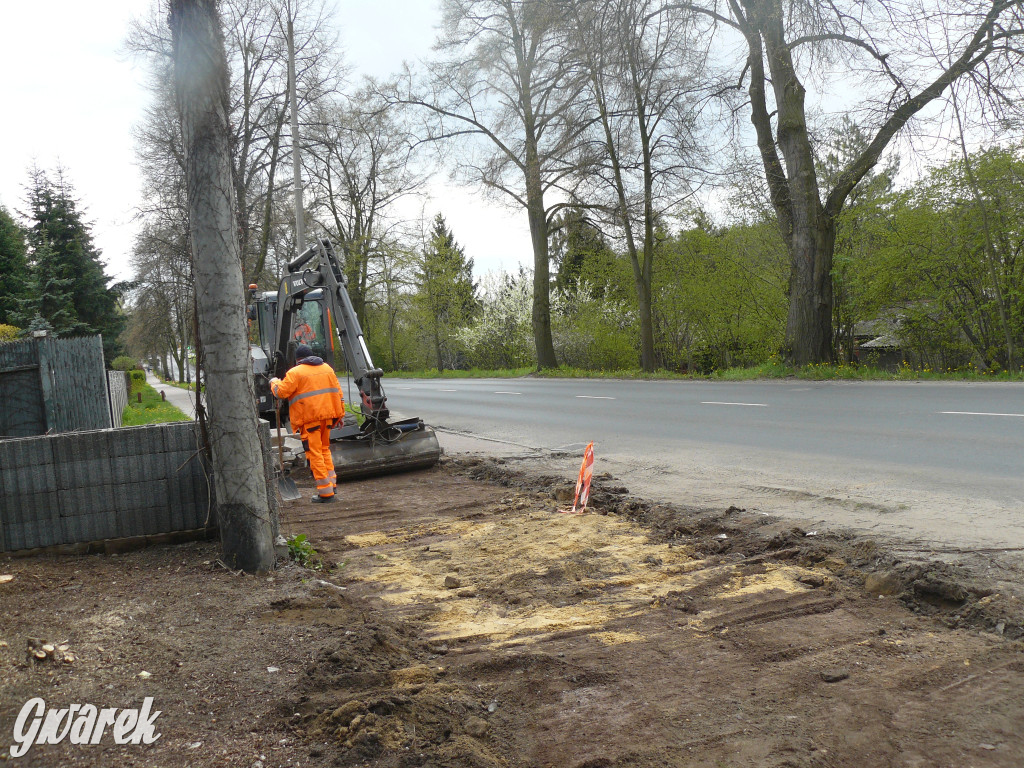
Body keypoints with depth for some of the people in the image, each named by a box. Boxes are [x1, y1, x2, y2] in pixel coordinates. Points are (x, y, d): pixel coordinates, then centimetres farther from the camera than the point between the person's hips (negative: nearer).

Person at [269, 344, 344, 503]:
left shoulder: (295, 372, -6)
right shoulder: (327, 368, 14)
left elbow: (281, 392, -6)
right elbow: (338, 392, 16)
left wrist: (274, 382, 15)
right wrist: (340, 414, 21)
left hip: (309, 418, -6)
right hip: (327, 415, 6)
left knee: (315, 453, -2)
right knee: (325, 449, 21)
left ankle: (325, 491, -2)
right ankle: (331, 482, 21)